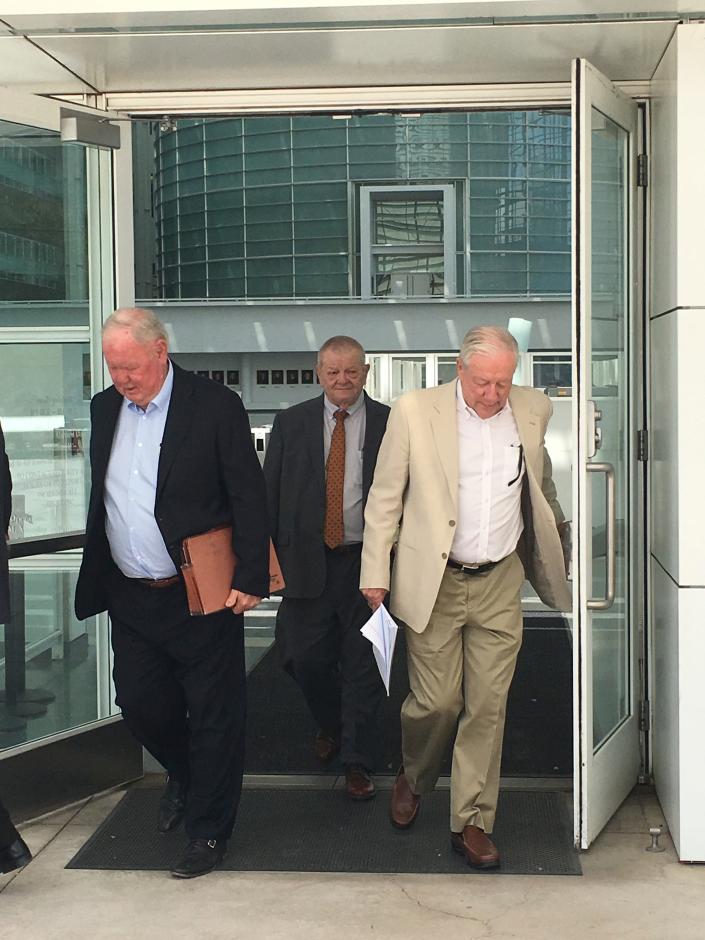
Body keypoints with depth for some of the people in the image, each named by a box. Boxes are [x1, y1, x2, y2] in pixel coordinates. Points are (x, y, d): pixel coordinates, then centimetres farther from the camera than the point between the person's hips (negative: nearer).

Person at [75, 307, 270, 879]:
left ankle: (209, 830, 21)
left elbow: (250, 499, -10)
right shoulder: (105, 408, 8)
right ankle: (185, 775, 44)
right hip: (130, 596, 6)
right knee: (138, 703, 13)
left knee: (214, 715, 4)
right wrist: (98, 575, 12)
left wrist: (250, 580, -15)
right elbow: (101, 498, 15)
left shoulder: (216, 406, -10)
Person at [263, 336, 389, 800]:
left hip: (368, 561, -1)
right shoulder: (291, 423, 5)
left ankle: (359, 762, 19)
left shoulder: (390, 424, 1)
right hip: (308, 561, 2)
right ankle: (331, 726, 37)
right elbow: (270, 492, 5)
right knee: (307, 657, 6)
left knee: (364, 665, 5)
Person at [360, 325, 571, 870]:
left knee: (488, 707, 4)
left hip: (500, 584, 3)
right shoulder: (414, 411, -7)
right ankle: (414, 778, 34)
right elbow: (385, 498, -2)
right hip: (434, 584, -2)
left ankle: (472, 822, 18)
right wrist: (375, 573, -3)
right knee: (435, 702, 2)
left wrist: (557, 527, 32)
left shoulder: (534, 410, 3)